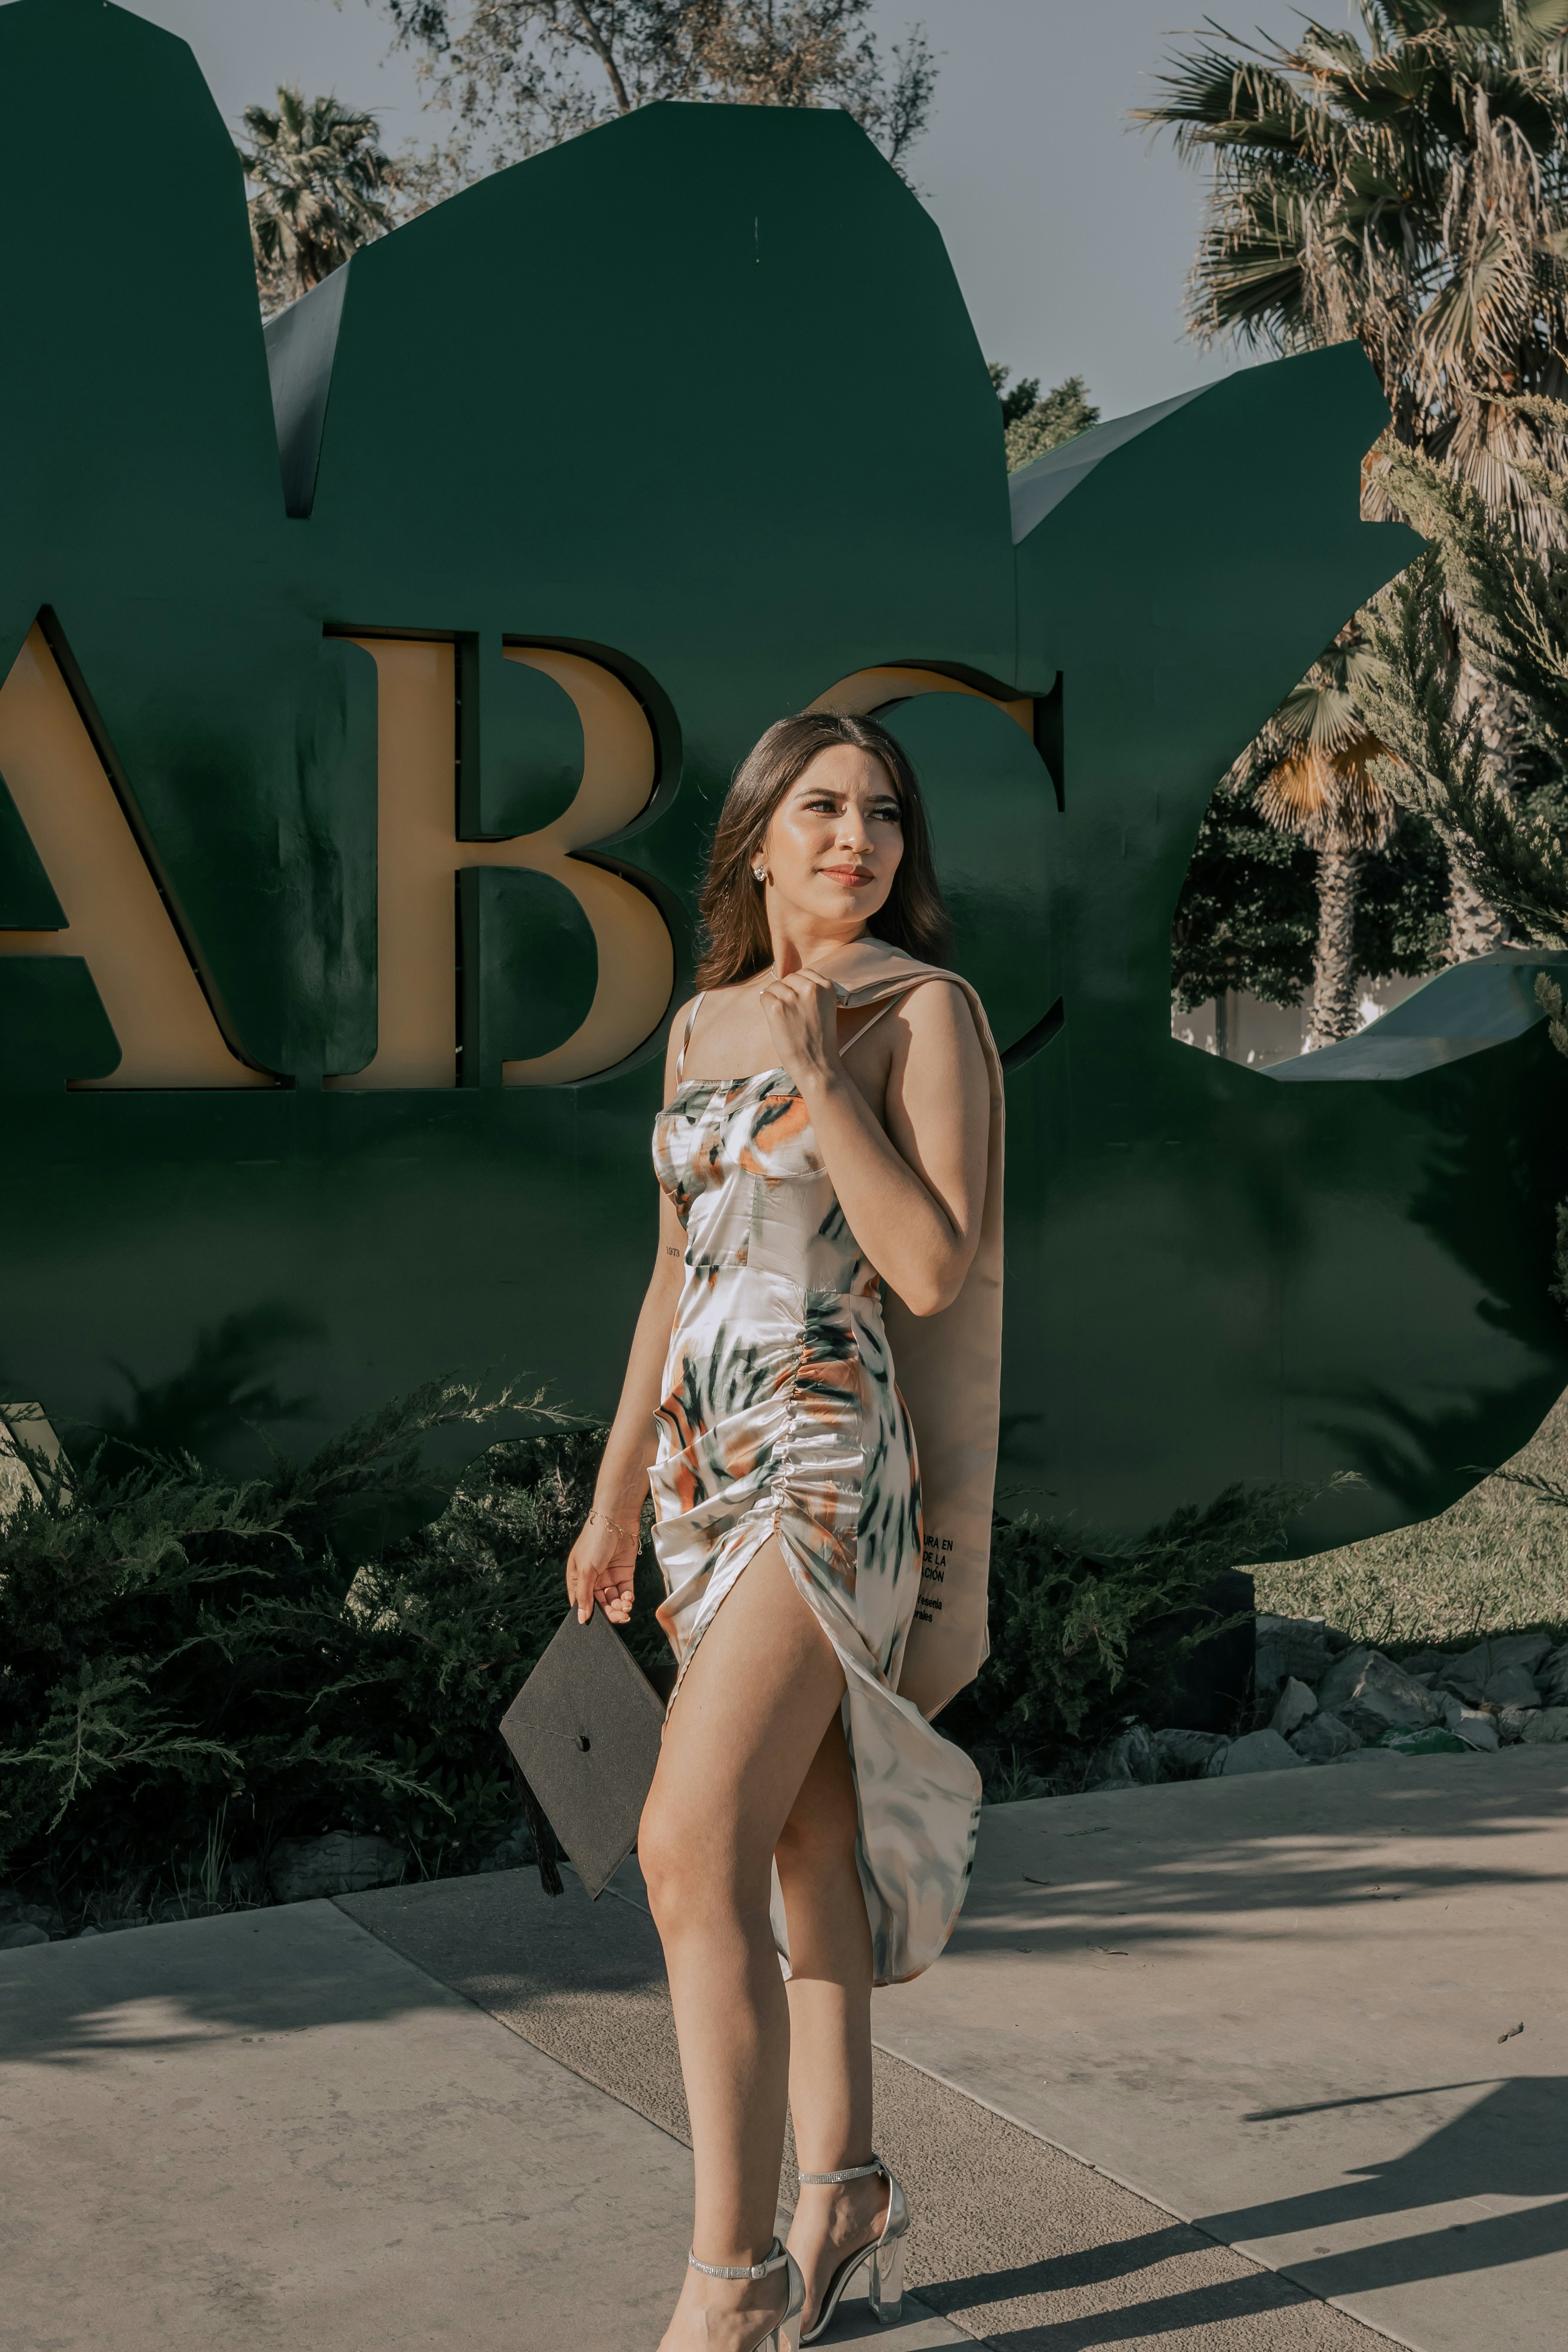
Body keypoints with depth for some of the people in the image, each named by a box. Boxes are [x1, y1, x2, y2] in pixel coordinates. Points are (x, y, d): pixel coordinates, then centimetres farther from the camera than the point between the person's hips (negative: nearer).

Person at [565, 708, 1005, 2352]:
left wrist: (821, 1077, -15)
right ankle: (846, 2206, 25)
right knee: (798, 1852, 12)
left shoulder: (927, 1011, -4)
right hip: (709, 1469, 7)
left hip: (829, 1465, -7)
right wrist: (614, 1500, 18)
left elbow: (938, 1274, -13)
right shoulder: (704, 1024, 13)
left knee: (695, 1848, -16)